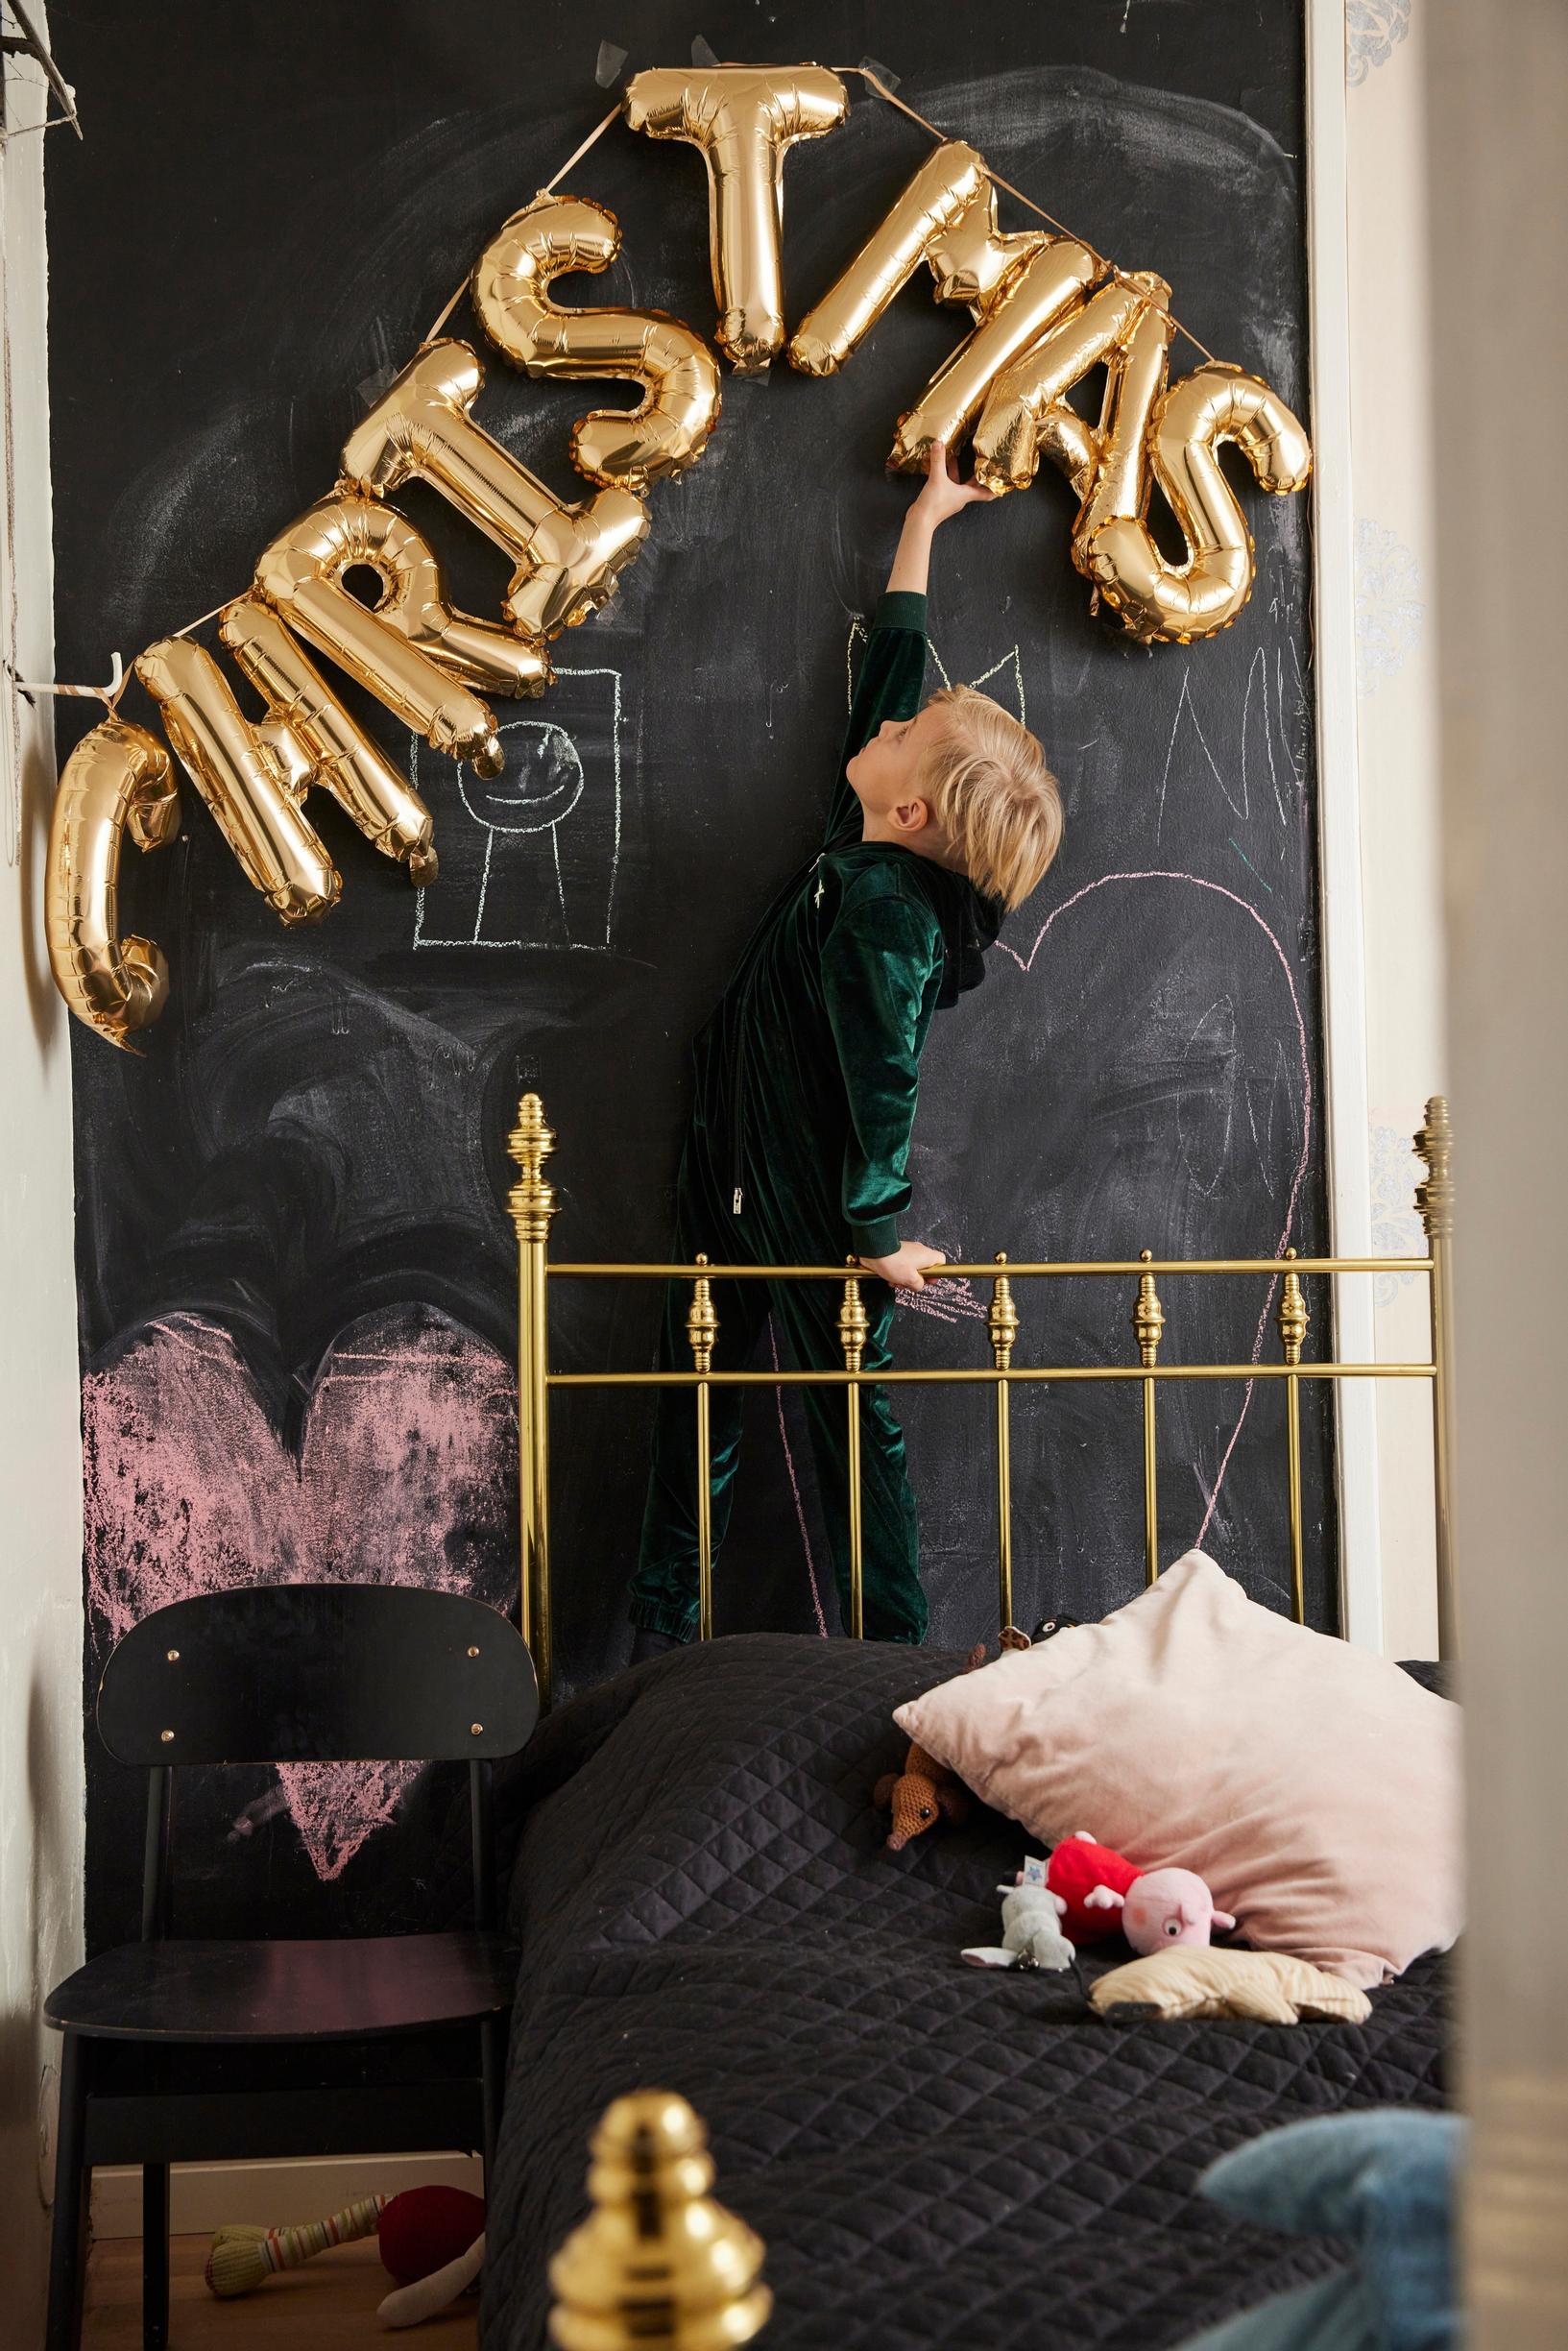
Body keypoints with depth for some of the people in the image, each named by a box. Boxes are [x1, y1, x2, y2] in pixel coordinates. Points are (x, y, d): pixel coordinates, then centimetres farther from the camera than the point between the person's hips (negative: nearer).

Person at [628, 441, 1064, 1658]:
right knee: (697, 1384, 12)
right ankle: (663, 1631, 20)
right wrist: (923, 522, 20)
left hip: (810, 1197, -9)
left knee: (852, 1418, 1)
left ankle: (895, 1652, 13)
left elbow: (884, 1074, -22)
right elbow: (891, 663, 13)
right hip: (739, 1172, 9)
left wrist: (877, 1229, -18)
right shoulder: (866, 847, 2)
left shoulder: (886, 908, -23)